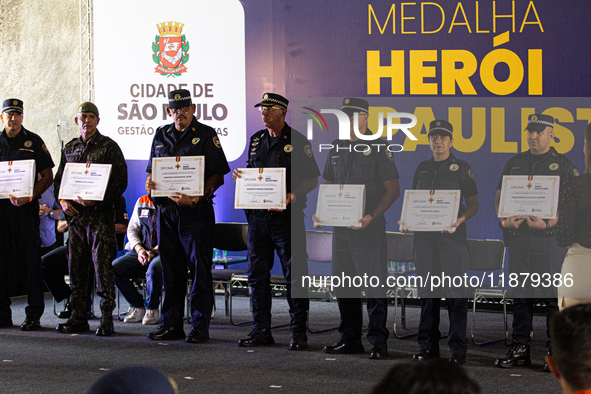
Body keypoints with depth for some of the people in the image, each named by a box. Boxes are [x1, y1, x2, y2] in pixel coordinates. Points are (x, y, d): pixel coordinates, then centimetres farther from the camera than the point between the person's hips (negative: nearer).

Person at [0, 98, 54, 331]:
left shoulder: (33, 142, 4)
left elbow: (47, 176, 2)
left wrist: (30, 196, -13)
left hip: (25, 208, -3)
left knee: (30, 260, -3)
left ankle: (33, 315, 2)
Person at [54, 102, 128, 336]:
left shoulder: (109, 147, -1)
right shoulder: (69, 148, 16)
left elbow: (120, 181, -6)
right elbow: (59, 179, 20)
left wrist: (95, 199, -16)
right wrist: (63, 201, 1)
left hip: (101, 213, -5)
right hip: (75, 214, 6)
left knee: (102, 265, -7)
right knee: (76, 266, 7)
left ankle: (107, 319, -2)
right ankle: (78, 317, 14)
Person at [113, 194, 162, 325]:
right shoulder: (142, 201, 14)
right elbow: (132, 228, 14)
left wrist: (155, 251, -19)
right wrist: (139, 249, -4)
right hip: (140, 251, 5)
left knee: (153, 268, -38)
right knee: (114, 268, -19)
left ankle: (152, 308, -12)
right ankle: (138, 306, -4)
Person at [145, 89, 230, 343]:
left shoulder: (206, 135, -2)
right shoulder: (161, 135, 14)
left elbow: (218, 176, -7)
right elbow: (151, 170, 21)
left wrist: (195, 198, -20)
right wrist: (150, 184, -3)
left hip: (196, 210, -5)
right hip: (166, 209, 5)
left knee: (199, 269, -3)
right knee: (170, 269, 9)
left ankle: (200, 326, 3)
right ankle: (171, 324, 17)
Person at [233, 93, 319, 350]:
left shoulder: (297, 141, -3)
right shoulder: (256, 140, 14)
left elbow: (312, 179, -3)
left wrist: (292, 196, -19)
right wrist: (240, 176, 1)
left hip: (287, 216, -6)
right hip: (258, 215, 6)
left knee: (294, 275, -3)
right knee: (257, 275, 7)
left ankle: (298, 332, 4)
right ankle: (261, 330, 16)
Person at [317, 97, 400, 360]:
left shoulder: (378, 147, -5)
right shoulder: (337, 148, 14)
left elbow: (393, 190, -8)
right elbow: (329, 186, 21)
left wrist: (372, 216, -18)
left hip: (368, 229, -6)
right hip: (340, 227, 6)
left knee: (373, 284, -5)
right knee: (343, 285, 10)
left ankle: (378, 341, 1)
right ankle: (350, 339, 20)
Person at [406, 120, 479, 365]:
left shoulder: (461, 168, 3)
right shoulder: (422, 168, 15)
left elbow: (473, 204, 2)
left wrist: (460, 219, -17)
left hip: (451, 236, -4)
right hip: (423, 236, 4)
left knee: (455, 293, -5)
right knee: (427, 292, 7)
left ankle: (458, 349, 0)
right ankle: (428, 346, 14)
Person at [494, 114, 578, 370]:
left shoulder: (564, 166, 2)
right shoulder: (514, 164, 15)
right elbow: (499, 197, 17)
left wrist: (548, 223, -19)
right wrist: (504, 220, -3)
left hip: (550, 237, -4)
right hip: (518, 235, 4)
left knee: (553, 296, -4)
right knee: (520, 294, 7)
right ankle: (520, 349, 13)